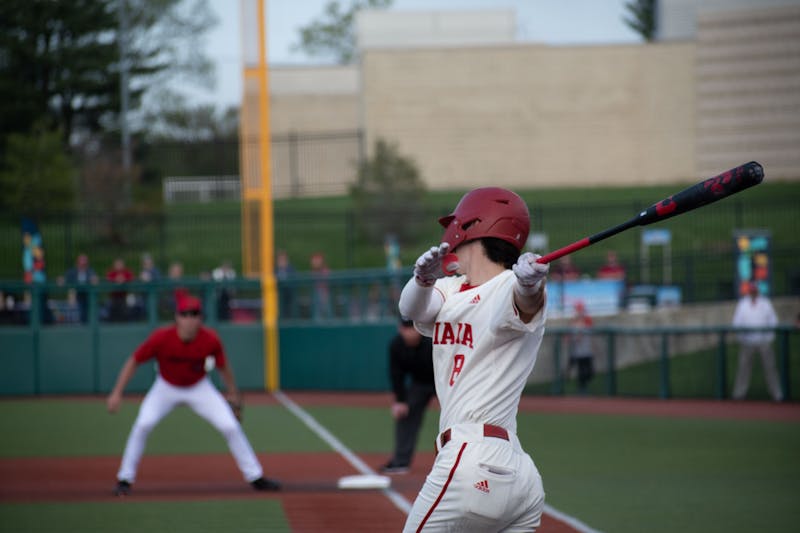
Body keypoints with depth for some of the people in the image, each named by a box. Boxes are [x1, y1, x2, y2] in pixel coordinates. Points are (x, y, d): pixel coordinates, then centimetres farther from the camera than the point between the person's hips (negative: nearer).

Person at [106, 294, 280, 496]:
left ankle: (256, 477, 6)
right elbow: (133, 362, -17)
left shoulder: (210, 340, -23)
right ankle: (125, 479, -7)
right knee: (143, 424, -22)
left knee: (231, 427, -9)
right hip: (166, 388, -1)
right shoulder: (161, 338, -28)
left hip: (199, 388, 1)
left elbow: (222, 366, -4)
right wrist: (117, 393, -21)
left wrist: (233, 394, 7)